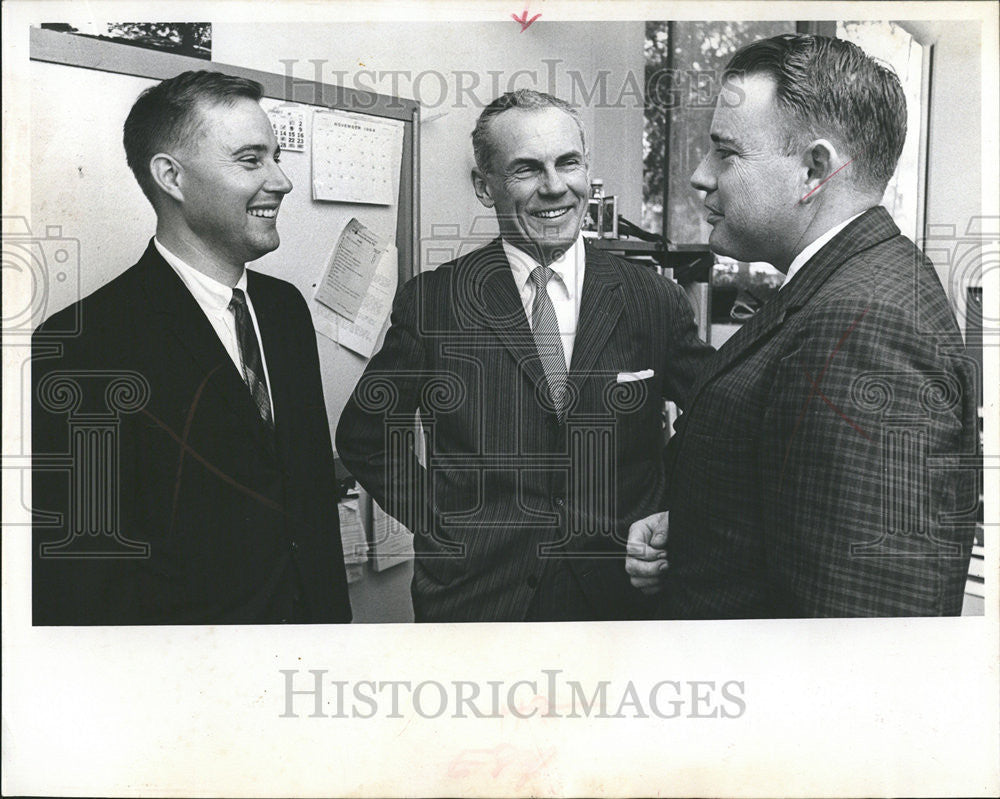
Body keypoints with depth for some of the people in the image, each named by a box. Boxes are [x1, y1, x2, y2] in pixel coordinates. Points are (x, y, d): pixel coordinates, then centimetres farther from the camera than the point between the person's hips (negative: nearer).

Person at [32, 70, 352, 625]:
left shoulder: (286, 307, 2)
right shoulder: (79, 349, -21)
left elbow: (317, 491, 7)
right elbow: (70, 585, -21)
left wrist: (335, 614, 4)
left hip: (311, 606, 7)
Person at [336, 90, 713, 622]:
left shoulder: (655, 302, -3)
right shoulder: (430, 303, -5)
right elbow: (363, 437, 4)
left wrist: (670, 519, -4)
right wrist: (439, 521, -3)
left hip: (620, 595, 1)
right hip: (475, 596, -1)